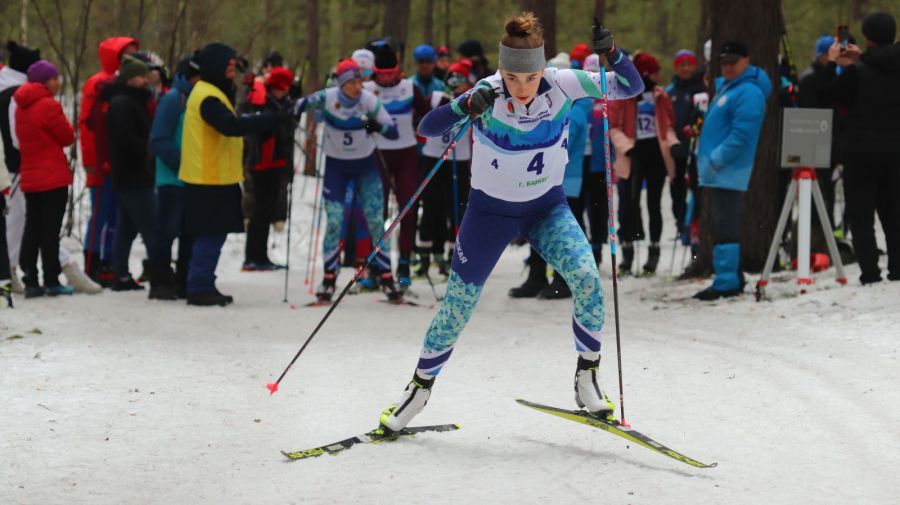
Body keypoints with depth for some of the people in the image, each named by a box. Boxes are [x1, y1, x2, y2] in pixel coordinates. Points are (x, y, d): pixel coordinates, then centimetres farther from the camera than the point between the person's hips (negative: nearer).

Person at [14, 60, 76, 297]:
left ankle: (31, 282, 8)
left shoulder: (22, 107, 11)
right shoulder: (48, 105, -15)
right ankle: (51, 281, -1)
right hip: (53, 178, -8)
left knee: (32, 230, 9)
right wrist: (65, 125, 9)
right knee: (51, 230, -3)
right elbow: (68, 137, -9)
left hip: (30, 178, 8)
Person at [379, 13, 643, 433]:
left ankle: (587, 376, -6)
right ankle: (419, 389, 24)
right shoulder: (488, 95, -23)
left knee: (587, 279, -23)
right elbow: (426, 128, -29)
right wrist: (468, 106, -47)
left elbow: (631, 87, -15)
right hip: (490, 211, -1)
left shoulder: (563, 85, -17)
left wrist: (611, 53, -34)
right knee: (457, 307, 3)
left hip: (548, 208, 1)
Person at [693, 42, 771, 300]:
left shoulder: (748, 93, -13)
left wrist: (715, 160, -20)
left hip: (728, 172, -10)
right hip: (716, 172, 10)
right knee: (722, 227, 14)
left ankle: (726, 283, -14)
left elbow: (741, 135, -21)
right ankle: (732, 279, 20)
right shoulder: (724, 87, 17)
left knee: (726, 228, -12)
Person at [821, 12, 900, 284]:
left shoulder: (857, 72, -14)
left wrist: (832, 64, 10)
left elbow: (832, 95, 0)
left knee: (860, 215, 0)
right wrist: (860, 61, 19)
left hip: (861, 152, -4)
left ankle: (870, 272, -7)